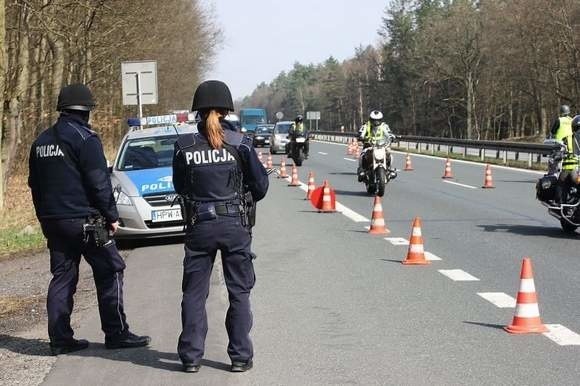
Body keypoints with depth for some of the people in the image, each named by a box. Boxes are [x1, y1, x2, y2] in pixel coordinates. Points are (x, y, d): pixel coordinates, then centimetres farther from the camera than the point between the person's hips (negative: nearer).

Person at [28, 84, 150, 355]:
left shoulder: (41, 141, 13)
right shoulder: (85, 138, -11)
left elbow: (34, 183, 17)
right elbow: (99, 183, -14)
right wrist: (111, 215, -6)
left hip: (52, 221, 7)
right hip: (83, 219, -7)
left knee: (62, 277, 10)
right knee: (109, 272, 1)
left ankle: (60, 339, 8)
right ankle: (116, 333, 2)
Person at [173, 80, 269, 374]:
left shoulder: (184, 146, -4)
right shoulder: (240, 143, -7)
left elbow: (180, 187, 8)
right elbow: (260, 186, 1)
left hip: (198, 227, 1)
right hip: (235, 225, -1)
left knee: (194, 293, 11)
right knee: (239, 292, 10)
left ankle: (191, 356, 12)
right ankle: (240, 356, 11)